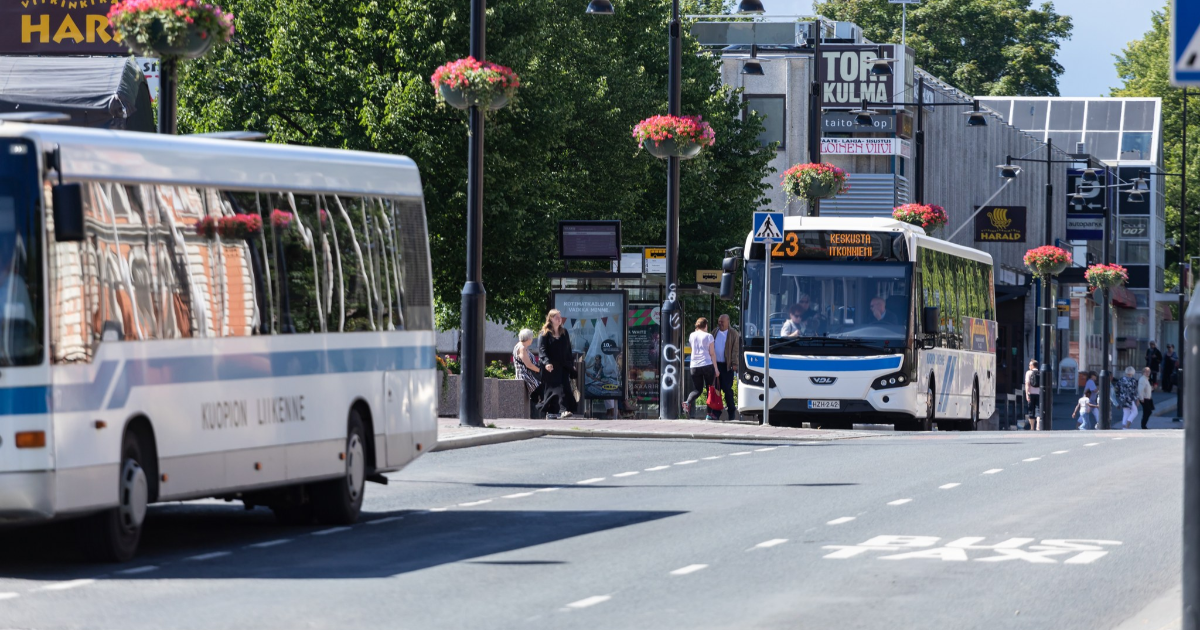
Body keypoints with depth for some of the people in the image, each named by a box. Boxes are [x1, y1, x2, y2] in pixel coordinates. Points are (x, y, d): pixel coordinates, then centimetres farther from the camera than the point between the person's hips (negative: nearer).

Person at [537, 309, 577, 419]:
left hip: (563, 366, 4)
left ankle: (565, 410, -10)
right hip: (551, 367, -4)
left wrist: (571, 364, 15)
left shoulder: (564, 333, 15)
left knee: (564, 387, -7)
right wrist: (546, 362, -24)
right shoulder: (545, 333, -1)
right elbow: (541, 349, -11)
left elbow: (568, 351, 19)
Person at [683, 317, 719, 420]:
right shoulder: (708, 336, -3)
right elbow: (712, 353, -3)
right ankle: (709, 414, 4)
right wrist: (716, 369, 0)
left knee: (697, 390, 9)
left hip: (694, 366, 4)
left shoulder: (692, 336, 9)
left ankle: (688, 402, -22)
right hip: (707, 365, -4)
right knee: (710, 389, 8)